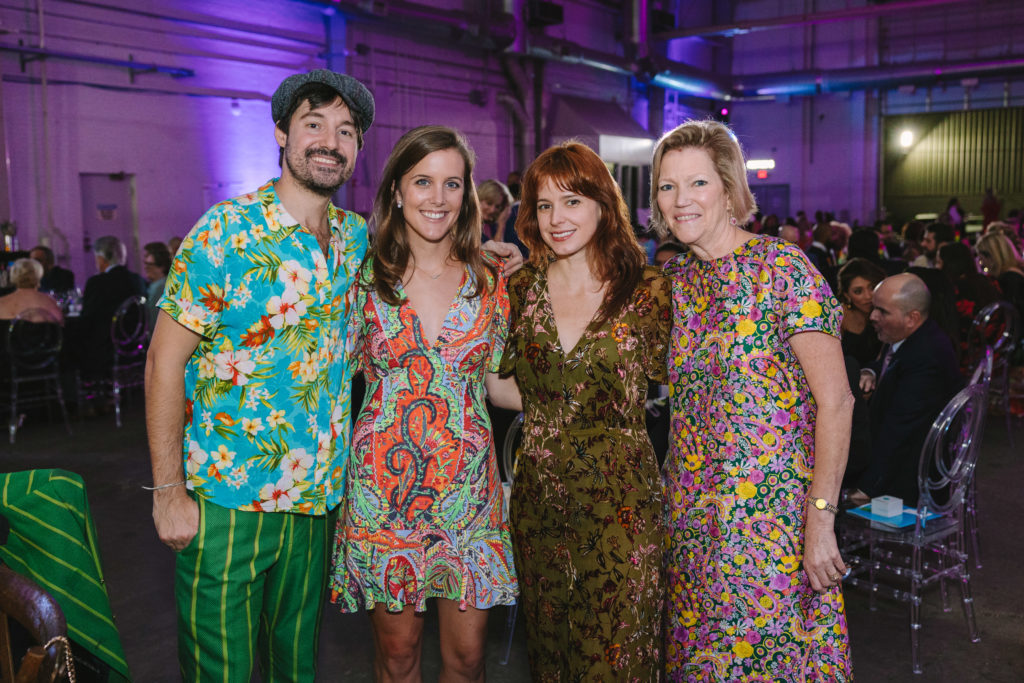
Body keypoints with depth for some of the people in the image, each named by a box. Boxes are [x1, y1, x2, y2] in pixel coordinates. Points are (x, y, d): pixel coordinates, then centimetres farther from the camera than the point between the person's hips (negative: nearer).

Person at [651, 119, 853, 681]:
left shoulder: (782, 268, -11)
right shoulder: (675, 277, 6)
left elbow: (835, 401, -15)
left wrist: (821, 519, -18)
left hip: (770, 515, -5)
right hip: (690, 517, 6)